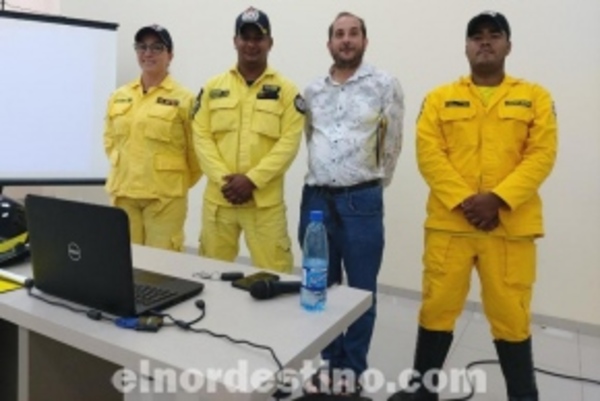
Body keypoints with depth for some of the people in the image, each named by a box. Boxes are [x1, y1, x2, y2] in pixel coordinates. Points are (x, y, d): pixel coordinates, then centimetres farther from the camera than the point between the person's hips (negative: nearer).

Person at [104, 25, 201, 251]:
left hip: (165, 196, -5)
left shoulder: (183, 99, -5)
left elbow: (195, 150, -1)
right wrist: (122, 169, 16)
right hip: (123, 193, 5)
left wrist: (179, 182, 5)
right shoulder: (119, 97, 9)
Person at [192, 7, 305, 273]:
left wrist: (252, 180, -15)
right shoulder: (213, 88, 9)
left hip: (266, 201, -2)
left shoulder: (286, 90, 2)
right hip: (218, 198, 3)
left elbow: (289, 142, -6)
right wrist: (222, 179, -10)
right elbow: (201, 136, 3)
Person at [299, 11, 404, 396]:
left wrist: (373, 185, 9)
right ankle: (331, 362, 32)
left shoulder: (385, 85, -2)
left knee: (362, 289, 7)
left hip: (361, 201, -4)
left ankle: (353, 368, 26)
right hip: (316, 198, 4)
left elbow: (392, 144, 2)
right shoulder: (313, 90, 10)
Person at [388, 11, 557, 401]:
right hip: (449, 222, 1)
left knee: (511, 313, 7)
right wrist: (463, 200, -14)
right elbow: (429, 153, -2)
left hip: (511, 225, 0)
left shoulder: (535, 97, 9)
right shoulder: (440, 98, 9)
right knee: (437, 306, 7)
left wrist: (497, 199, -15)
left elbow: (541, 155, -1)